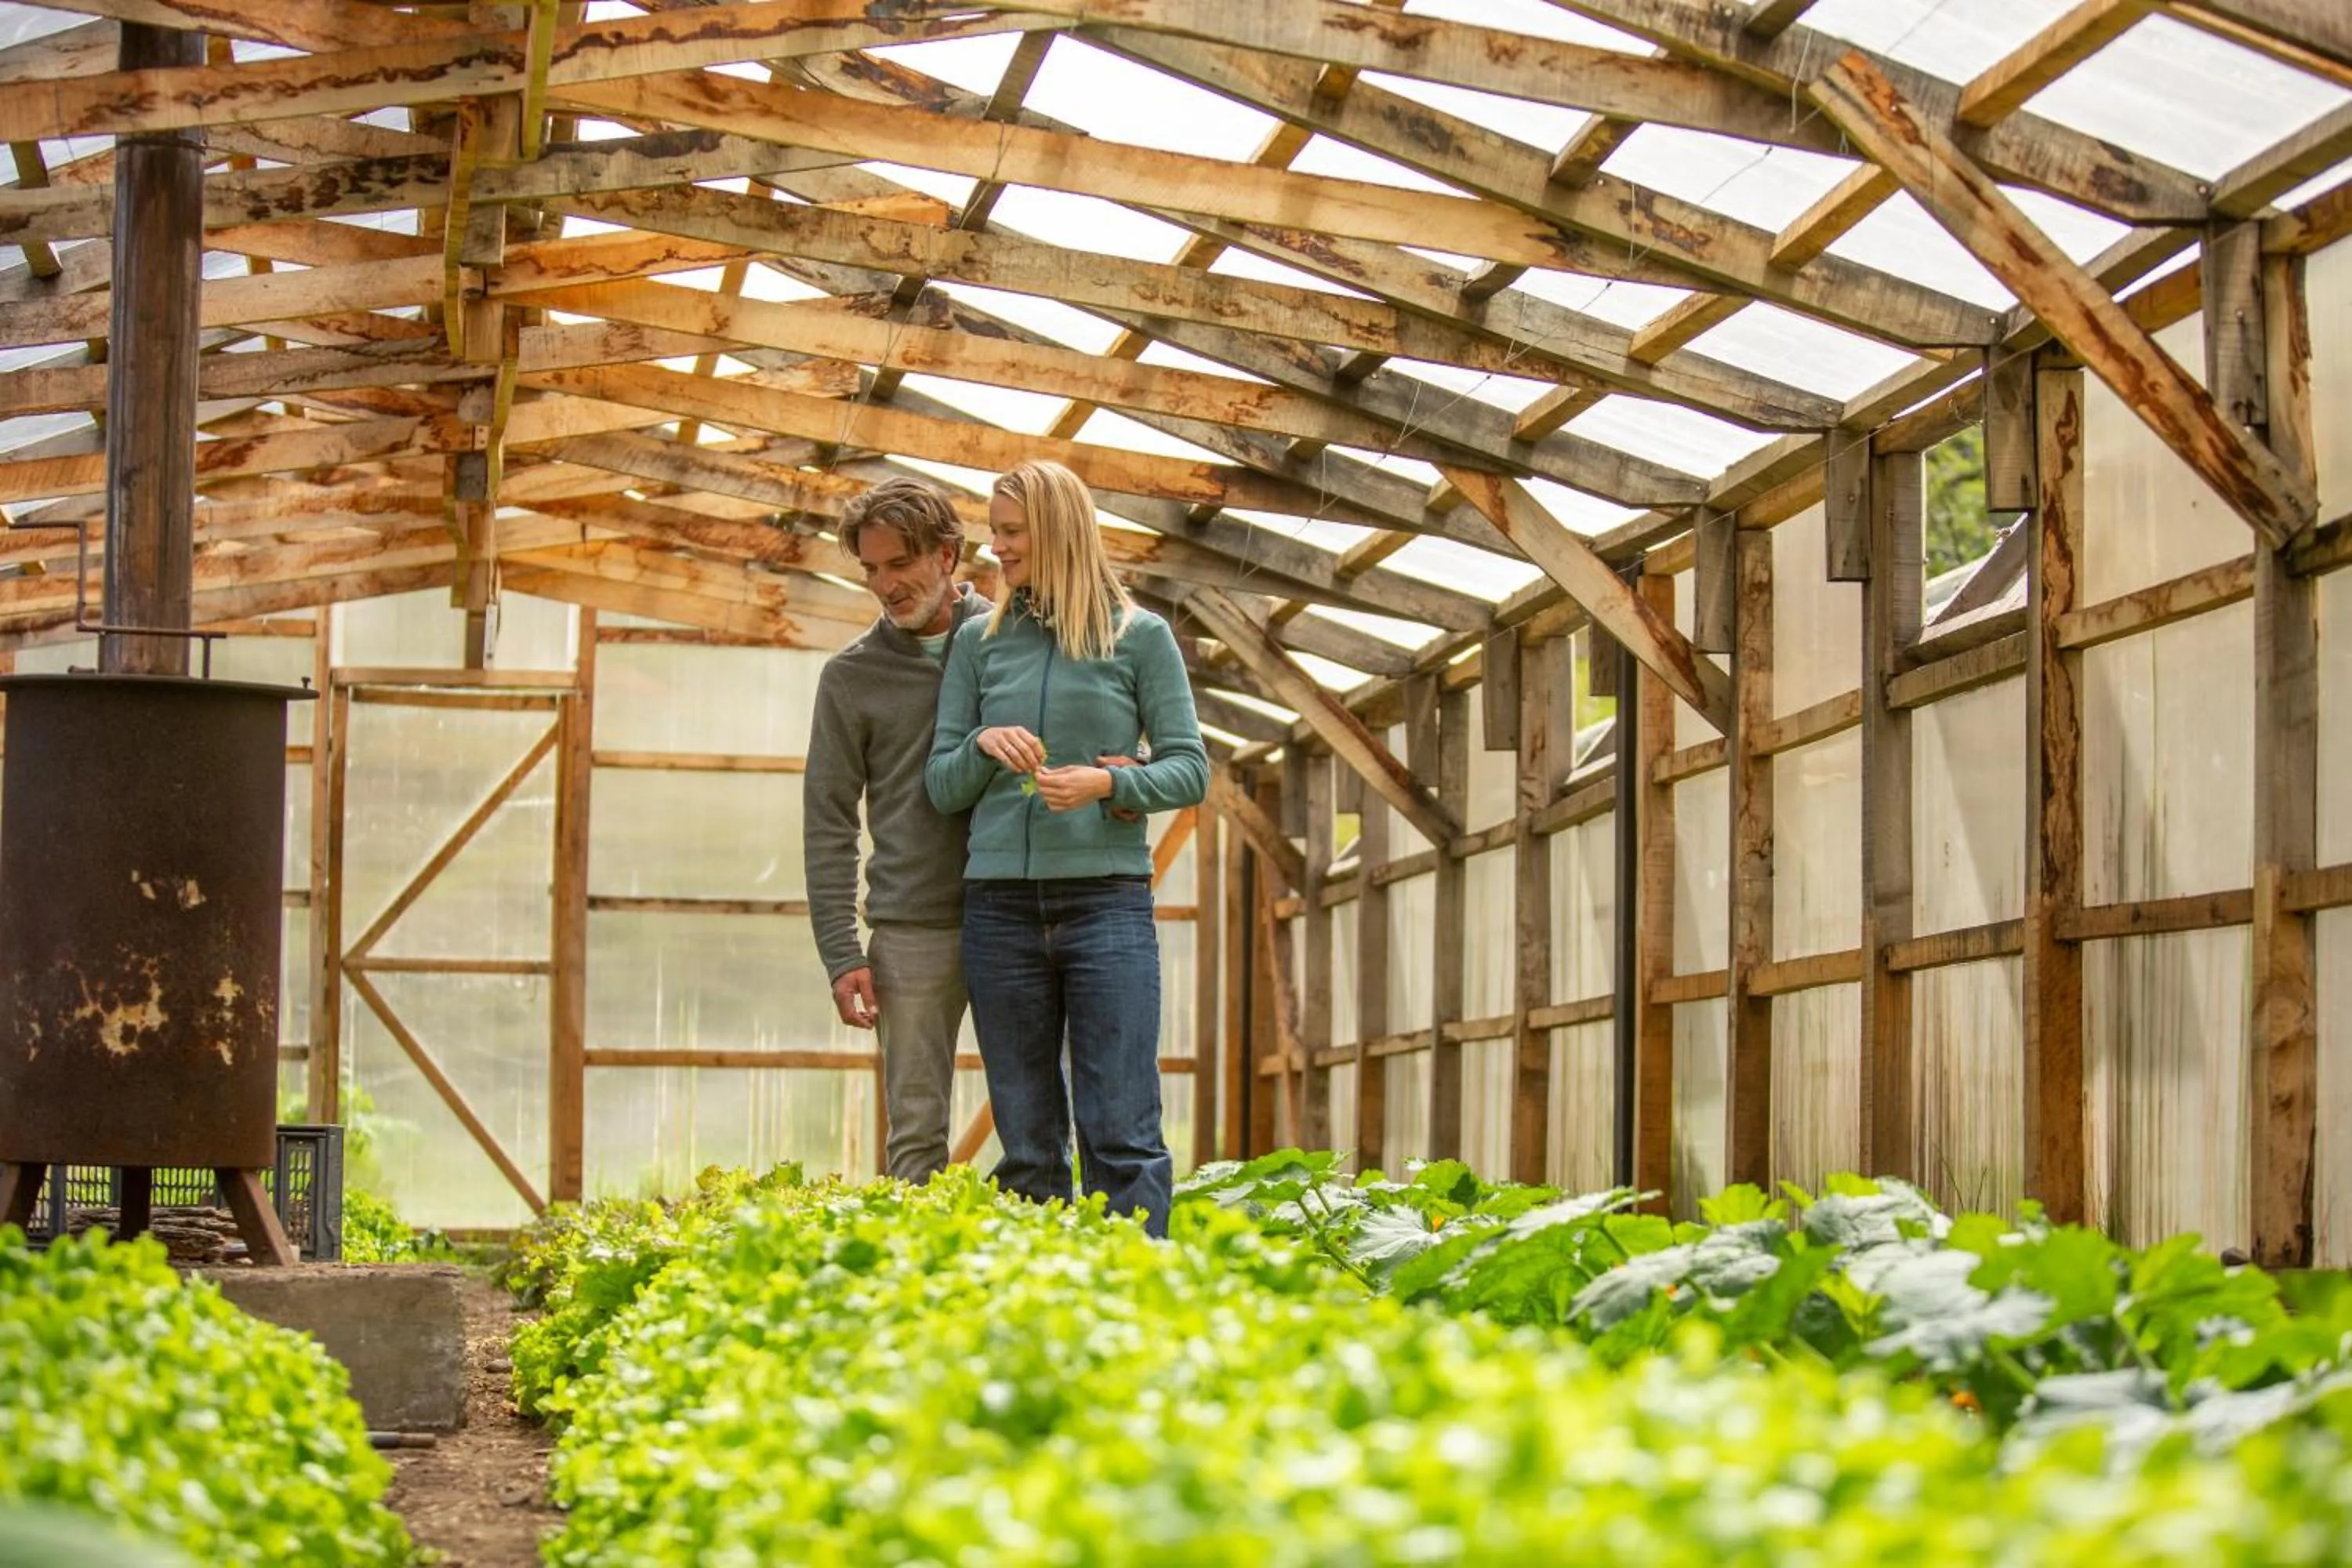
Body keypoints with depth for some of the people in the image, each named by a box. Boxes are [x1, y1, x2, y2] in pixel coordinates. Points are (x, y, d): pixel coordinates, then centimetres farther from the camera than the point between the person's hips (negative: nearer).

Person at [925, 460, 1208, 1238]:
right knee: (1027, 1139, 6)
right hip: (1001, 904, 3)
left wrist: (1108, 782, -15)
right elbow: (942, 785, 11)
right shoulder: (979, 640, 11)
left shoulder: (1140, 636, 4)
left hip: (1107, 901, -3)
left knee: (1122, 1134, -6)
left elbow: (1190, 769, 2)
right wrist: (983, 746, -9)